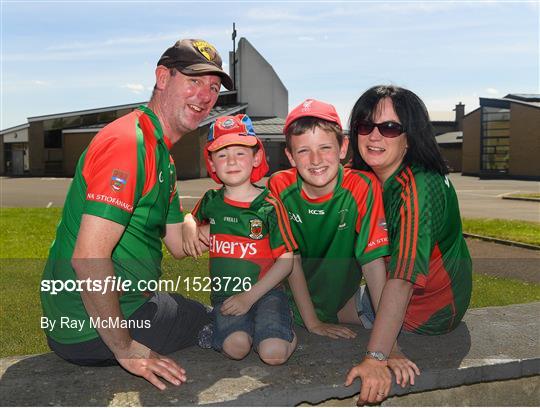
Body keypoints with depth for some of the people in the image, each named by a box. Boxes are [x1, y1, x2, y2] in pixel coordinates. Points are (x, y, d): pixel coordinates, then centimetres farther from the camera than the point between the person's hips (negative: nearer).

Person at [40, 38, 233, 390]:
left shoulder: (162, 155, 11)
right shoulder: (129, 141, -22)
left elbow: (181, 245, 10)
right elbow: (89, 256, -29)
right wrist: (125, 348, -22)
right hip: (93, 331, -9)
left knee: (199, 313, 29)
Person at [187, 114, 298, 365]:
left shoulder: (269, 205, -5)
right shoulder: (211, 202, 6)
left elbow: (286, 260, -5)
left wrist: (250, 296, -13)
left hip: (264, 292, -2)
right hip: (225, 295, 2)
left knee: (273, 354, -26)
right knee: (236, 347, -28)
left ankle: (285, 332, 5)